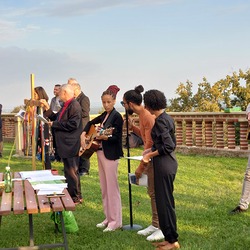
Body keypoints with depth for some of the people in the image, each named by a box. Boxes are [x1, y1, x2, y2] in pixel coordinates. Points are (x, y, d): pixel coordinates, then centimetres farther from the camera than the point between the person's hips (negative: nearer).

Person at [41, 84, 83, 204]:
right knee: (68, 171, 17)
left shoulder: (74, 105, -17)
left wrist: (54, 124, -18)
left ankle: (76, 197, 8)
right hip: (65, 145, 10)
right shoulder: (66, 105, 15)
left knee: (72, 171, -2)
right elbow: (57, 118, 17)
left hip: (70, 145, -10)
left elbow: (73, 124, -25)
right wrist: (47, 108, 12)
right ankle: (70, 195, 28)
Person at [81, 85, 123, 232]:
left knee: (112, 188, -4)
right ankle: (108, 218, 22)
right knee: (104, 188, 13)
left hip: (111, 155, -8)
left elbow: (116, 137, -17)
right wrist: (84, 135, 12)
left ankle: (116, 221, 3)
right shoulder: (104, 115, 12)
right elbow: (91, 123, 27)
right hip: (101, 152, 8)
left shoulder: (117, 117, -11)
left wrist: (104, 137, -32)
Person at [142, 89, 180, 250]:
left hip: (163, 164, -10)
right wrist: (153, 150, 17)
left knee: (164, 202, -1)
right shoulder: (167, 118, 12)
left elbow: (168, 146, -22)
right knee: (165, 201, 15)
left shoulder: (160, 121, -17)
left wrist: (150, 155, -13)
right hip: (169, 162, 10)